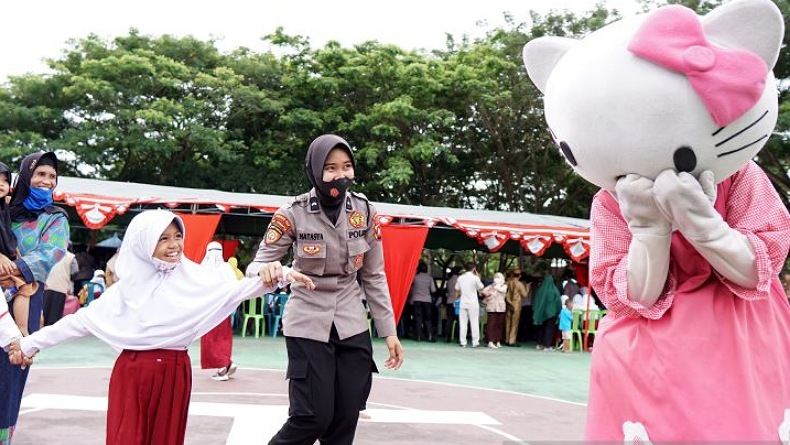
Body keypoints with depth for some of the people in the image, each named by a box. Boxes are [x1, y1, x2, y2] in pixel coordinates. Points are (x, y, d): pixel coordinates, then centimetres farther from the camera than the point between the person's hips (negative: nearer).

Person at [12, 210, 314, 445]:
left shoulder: (192, 278, 0)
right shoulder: (129, 284, 2)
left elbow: (233, 291, -12)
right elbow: (84, 319, 7)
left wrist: (273, 277, -30)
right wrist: (32, 342, 6)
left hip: (174, 371, 0)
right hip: (131, 371, 0)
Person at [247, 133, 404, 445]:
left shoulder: (365, 212, -3)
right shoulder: (293, 214, -12)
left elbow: (374, 276, 5)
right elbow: (257, 265, -9)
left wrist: (388, 331, 2)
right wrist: (264, 271, -34)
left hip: (352, 325, 3)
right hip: (308, 324, -3)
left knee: (346, 418, 5)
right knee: (313, 416, -7)